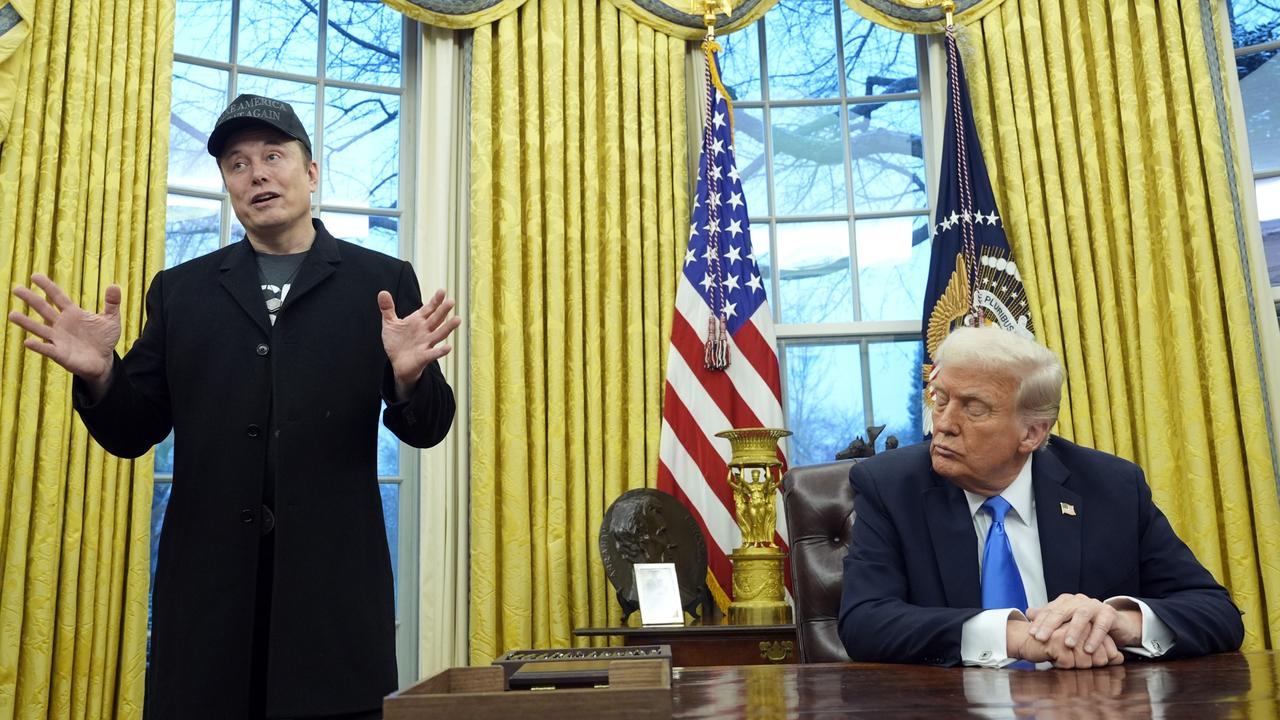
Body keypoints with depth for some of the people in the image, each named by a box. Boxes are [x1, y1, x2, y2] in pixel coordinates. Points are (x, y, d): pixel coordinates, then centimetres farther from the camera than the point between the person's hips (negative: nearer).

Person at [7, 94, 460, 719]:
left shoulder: (383, 282, 6)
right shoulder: (181, 290, 13)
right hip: (207, 581, 2)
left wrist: (408, 377, -20)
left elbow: (426, 428, 3)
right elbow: (132, 433, 12)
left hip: (332, 581, -2)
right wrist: (101, 373, -9)